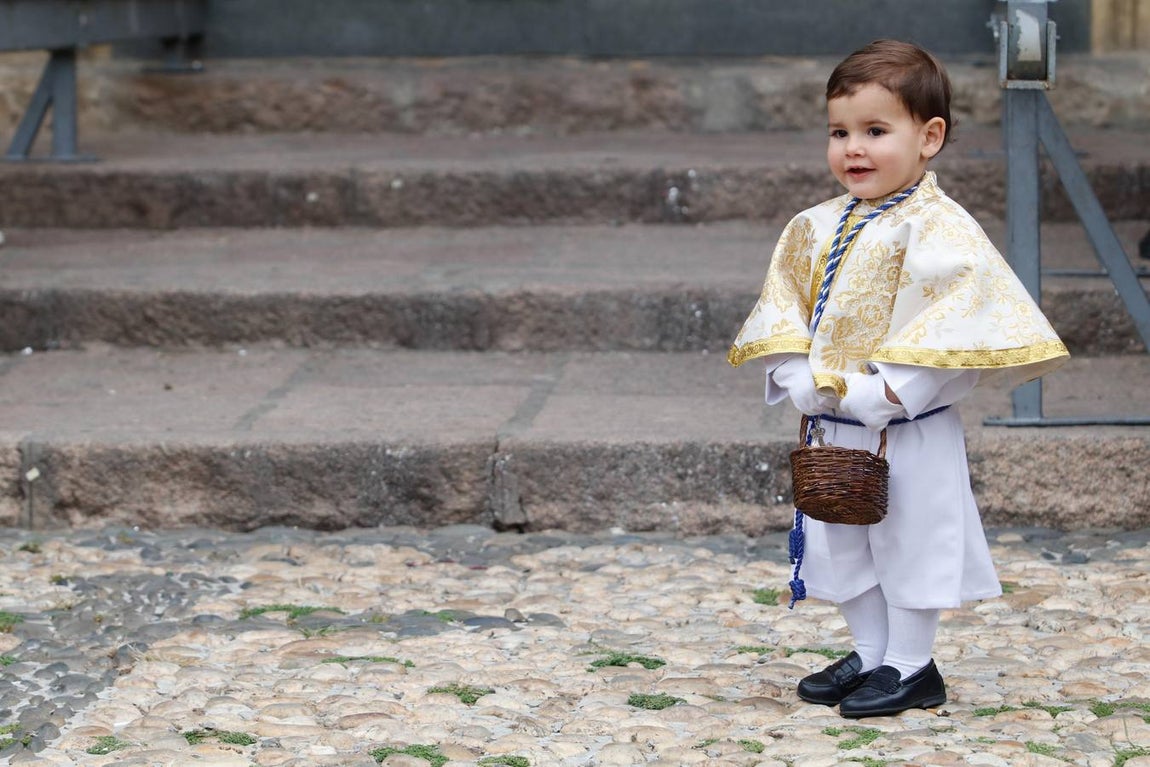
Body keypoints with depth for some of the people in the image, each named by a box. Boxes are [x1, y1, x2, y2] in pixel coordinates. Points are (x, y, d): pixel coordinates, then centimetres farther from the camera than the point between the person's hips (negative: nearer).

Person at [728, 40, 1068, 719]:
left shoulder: (938, 230, -16)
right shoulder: (816, 229, 5)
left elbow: (951, 331, -23)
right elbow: (783, 313, 7)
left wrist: (877, 393, -26)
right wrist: (802, 379, -10)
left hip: (909, 434, -7)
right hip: (833, 435, 7)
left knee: (910, 548, 5)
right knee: (843, 551, 17)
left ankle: (911, 668, 19)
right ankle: (871, 655, 33)